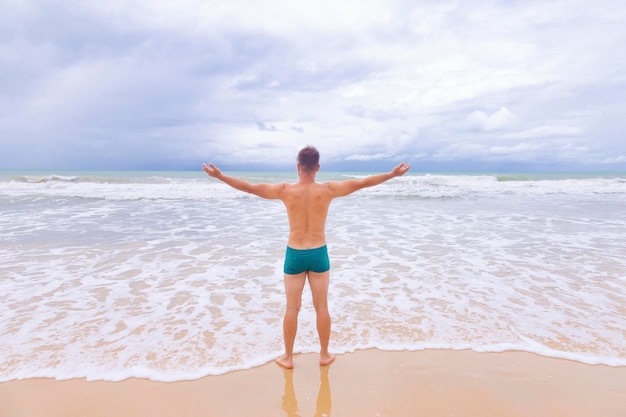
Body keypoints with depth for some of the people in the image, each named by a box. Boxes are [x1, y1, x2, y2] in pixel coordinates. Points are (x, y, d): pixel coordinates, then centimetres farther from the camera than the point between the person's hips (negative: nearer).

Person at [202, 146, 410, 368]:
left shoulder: (285, 190, -10)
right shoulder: (328, 189, -9)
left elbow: (248, 187, -5)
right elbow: (362, 183, -4)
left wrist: (220, 176, 5)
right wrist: (392, 174, 6)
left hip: (294, 255, 0)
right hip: (319, 254, 1)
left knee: (292, 308, 12)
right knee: (322, 307, 14)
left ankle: (288, 357, 25)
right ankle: (324, 354, 29)